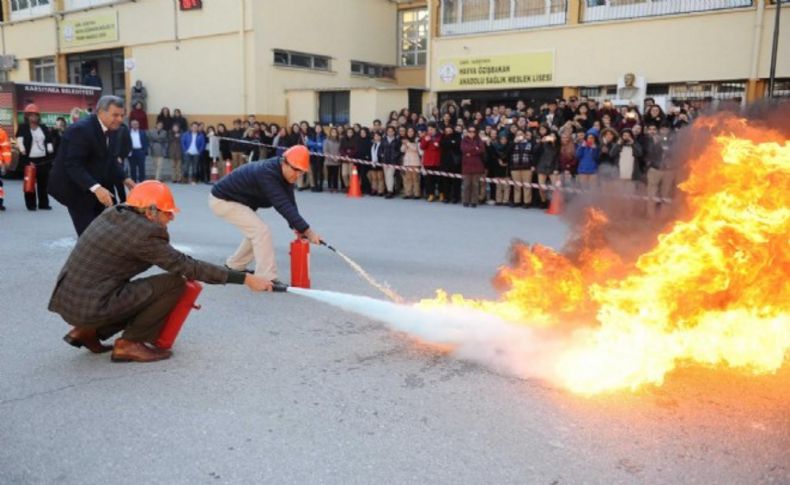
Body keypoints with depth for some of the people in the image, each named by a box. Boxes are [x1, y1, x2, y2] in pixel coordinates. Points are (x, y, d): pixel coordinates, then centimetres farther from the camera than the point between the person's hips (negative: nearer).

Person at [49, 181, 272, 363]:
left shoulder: (113, 214, 10)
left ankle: (87, 331, 17)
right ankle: (129, 344, -3)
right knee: (175, 282, -10)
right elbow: (186, 266, -16)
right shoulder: (143, 233, -16)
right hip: (90, 307, -9)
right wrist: (245, 279, -15)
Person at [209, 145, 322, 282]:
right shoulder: (267, 174, -33)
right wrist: (307, 230, -43)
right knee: (261, 230, -18)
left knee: (255, 231, 19)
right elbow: (283, 205, -39)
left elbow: (289, 203, -6)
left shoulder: (284, 173, -5)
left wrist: (296, 226, -21)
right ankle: (266, 279, -16)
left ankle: (234, 267, 34)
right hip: (222, 200, -10)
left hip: (236, 199, 10)